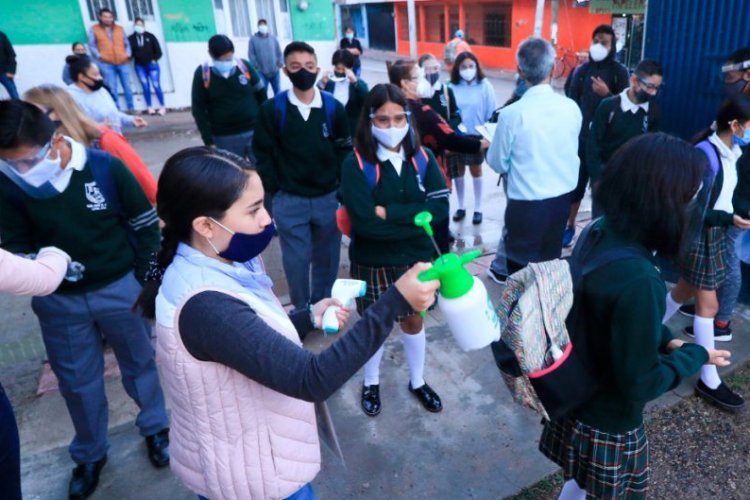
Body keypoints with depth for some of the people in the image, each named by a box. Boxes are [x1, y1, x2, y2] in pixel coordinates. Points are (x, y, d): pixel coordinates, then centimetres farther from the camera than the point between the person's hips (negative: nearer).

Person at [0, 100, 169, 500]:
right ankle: (89, 455, 40)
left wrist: (145, 279, -3)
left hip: (120, 288, -1)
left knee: (140, 362, 17)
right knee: (77, 381, 17)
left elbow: (145, 224, -7)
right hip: (59, 301, 2)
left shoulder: (105, 167, -19)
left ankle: (155, 428, 42)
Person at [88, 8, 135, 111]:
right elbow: (91, 45, 3)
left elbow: (127, 43, 16)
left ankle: (131, 108, 7)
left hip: (123, 63, 2)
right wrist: (99, 56, -10)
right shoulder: (94, 29, 7)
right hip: (107, 64, -2)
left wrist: (128, 55, 0)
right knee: (112, 88, -5)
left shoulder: (119, 28, 16)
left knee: (127, 86, 1)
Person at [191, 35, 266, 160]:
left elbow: (262, 96, 7)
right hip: (224, 138, -1)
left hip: (254, 132, 1)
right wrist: (208, 141, -6)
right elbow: (199, 110, -2)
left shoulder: (244, 66, -2)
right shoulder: (202, 74, -5)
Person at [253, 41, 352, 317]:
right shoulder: (272, 109, -5)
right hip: (289, 200, -1)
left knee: (326, 256, 13)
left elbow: (344, 149, 5)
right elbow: (263, 154, -1)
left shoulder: (333, 107, -1)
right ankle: (301, 310, 25)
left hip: (328, 197, 2)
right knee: (296, 259, 7)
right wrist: (275, 190, -4)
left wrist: (341, 186, -1)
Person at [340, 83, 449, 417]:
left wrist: (390, 213, -22)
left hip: (416, 259, 3)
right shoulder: (356, 163, -16)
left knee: (413, 320, 20)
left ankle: (417, 381, 43)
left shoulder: (422, 157, -5)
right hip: (372, 263, -2)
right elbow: (364, 222, -25)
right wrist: (415, 218, -20)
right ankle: (371, 383, 42)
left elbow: (440, 207, -15)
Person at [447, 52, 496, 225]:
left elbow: (491, 113, -7)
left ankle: (478, 209, 24)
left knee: (475, 170, 12)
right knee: (458, 171, 14)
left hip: (476, 136, -1)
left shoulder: (484, 86, -11)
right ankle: (461, 206, 31)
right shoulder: (452, 87, -10)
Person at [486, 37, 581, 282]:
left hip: (527, 202, -4)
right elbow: (572, 151, 11)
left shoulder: (512, 114, -19)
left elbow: (497, 163, -7)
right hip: (563, 197, 5)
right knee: (551, 259, 22)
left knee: (522, 267, 11)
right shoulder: (571, 108, -5)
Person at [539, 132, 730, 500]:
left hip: (579, 400, 7)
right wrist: (696, 355, -10)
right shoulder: (637, 280, -36)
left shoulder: (599, 233, -10)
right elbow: (640, 384, -25)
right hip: (607, 423, -7)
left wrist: (665, 340, 0)